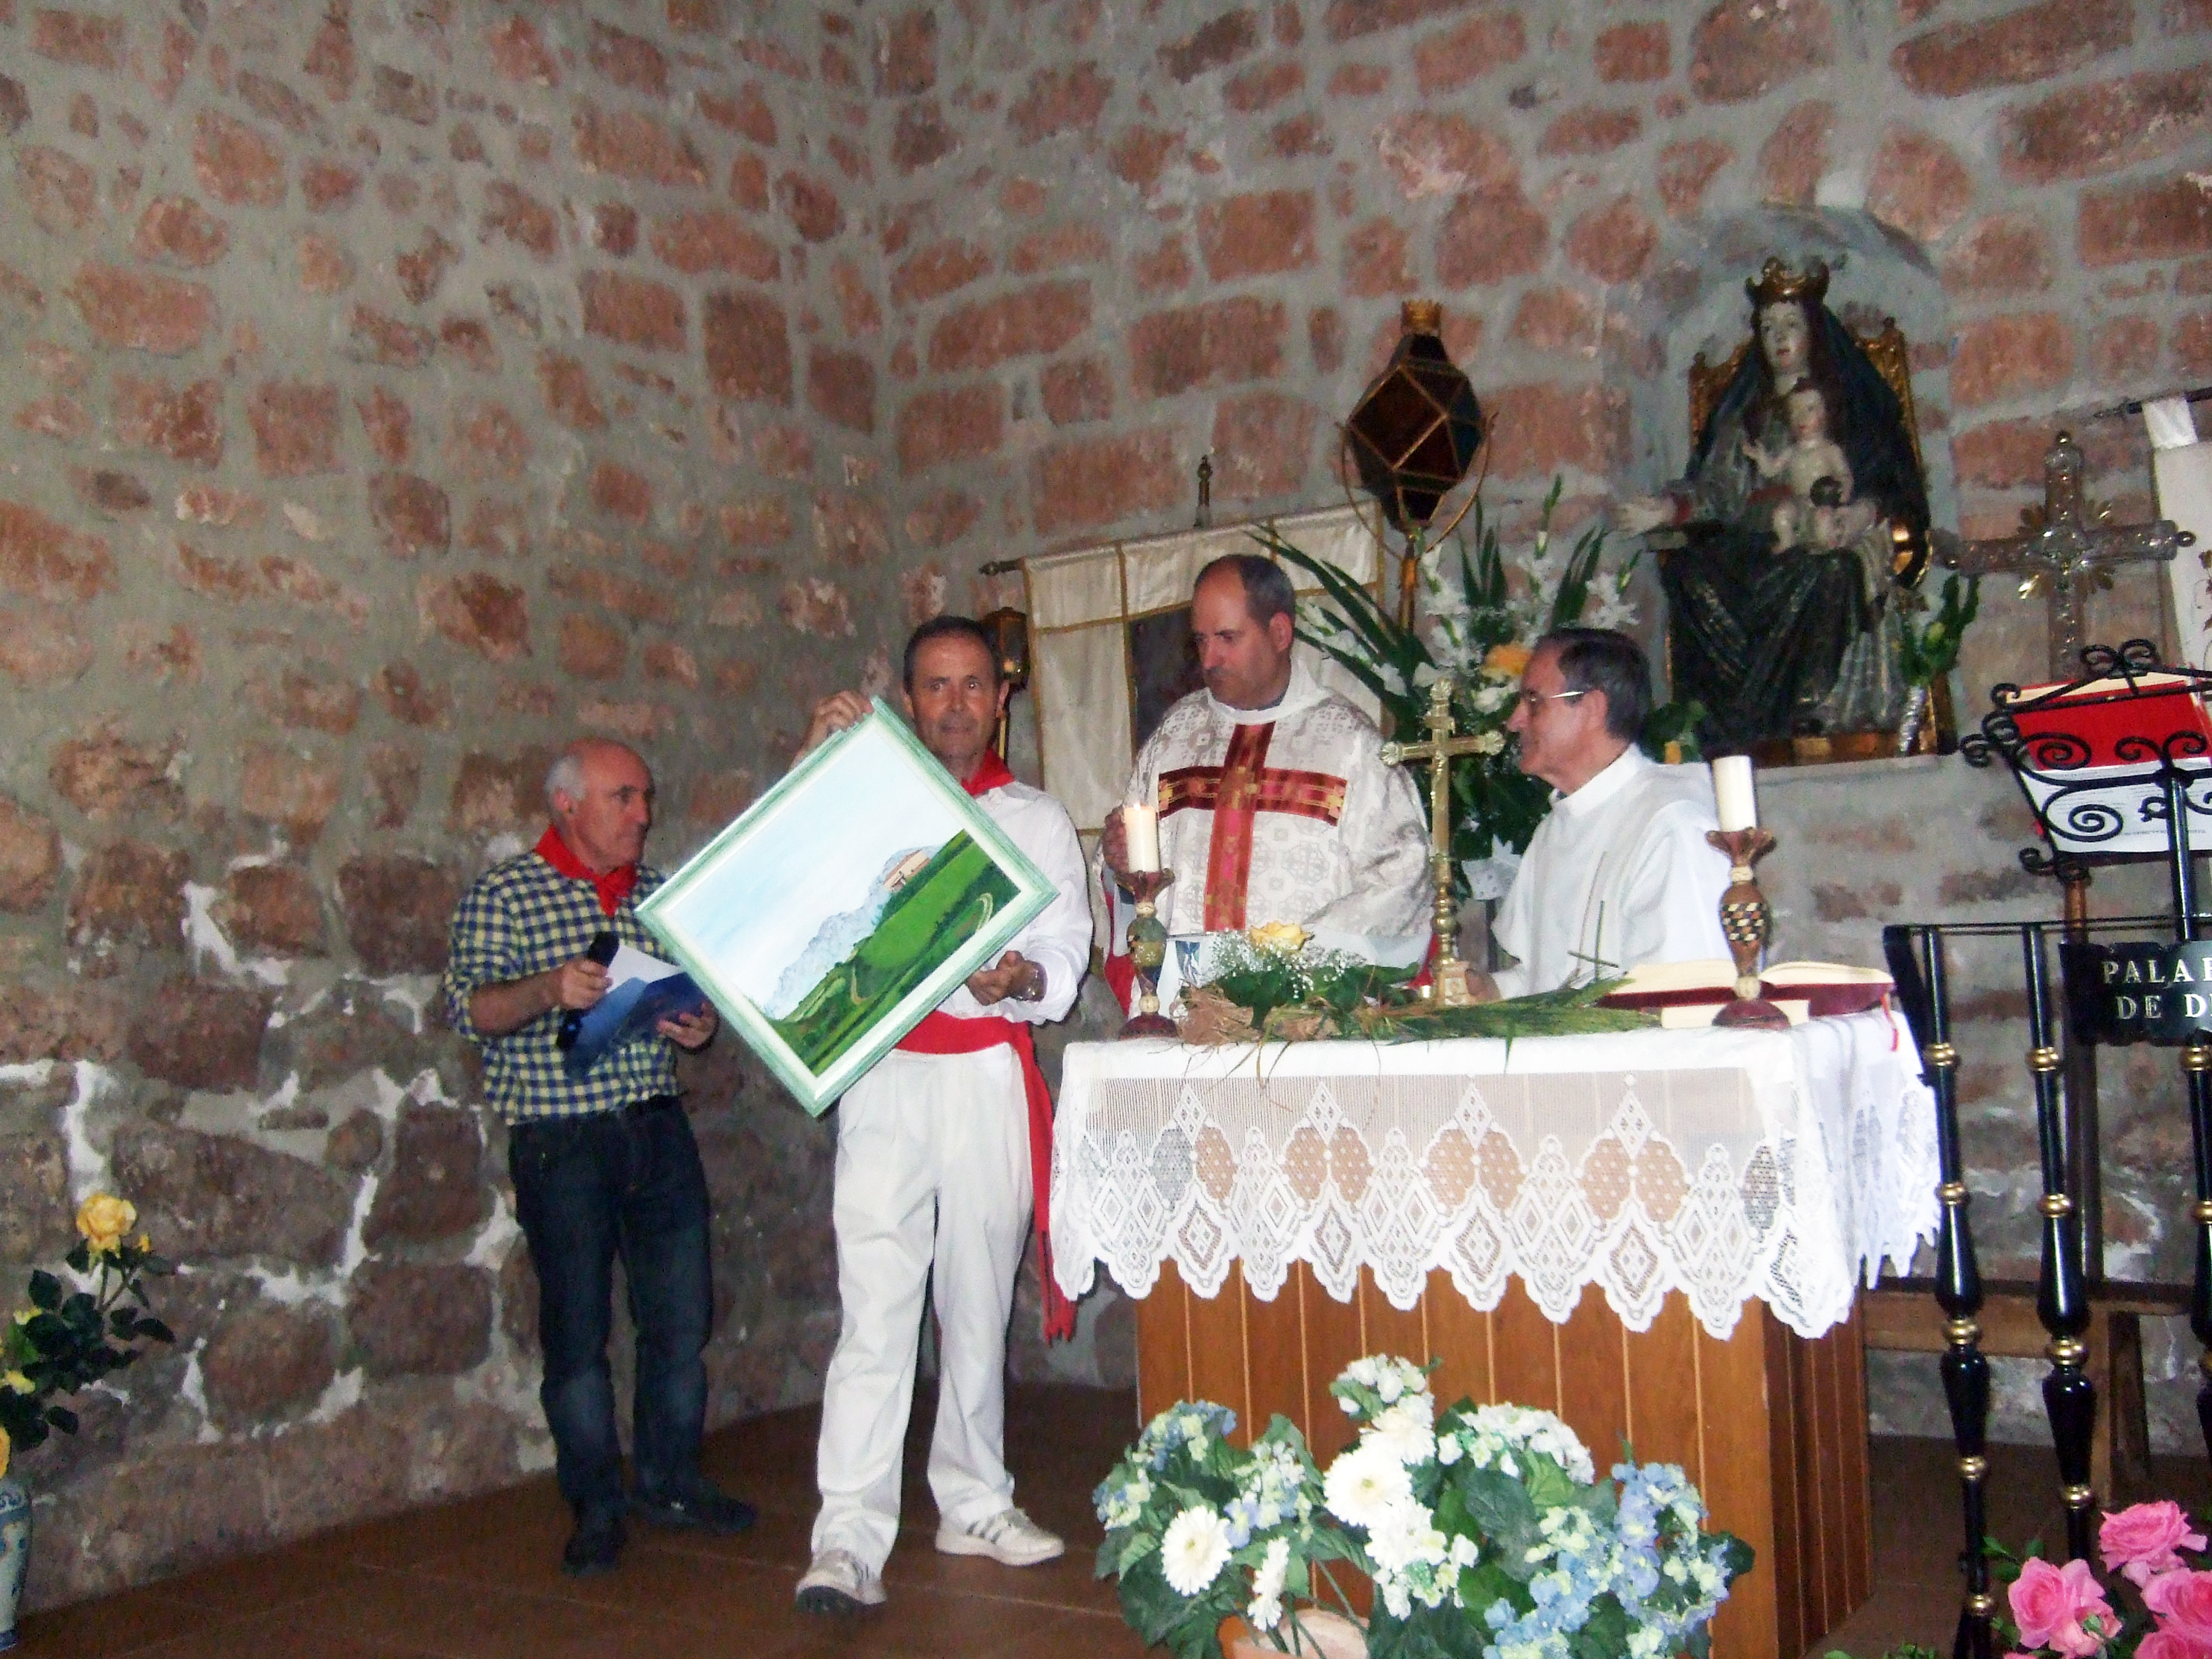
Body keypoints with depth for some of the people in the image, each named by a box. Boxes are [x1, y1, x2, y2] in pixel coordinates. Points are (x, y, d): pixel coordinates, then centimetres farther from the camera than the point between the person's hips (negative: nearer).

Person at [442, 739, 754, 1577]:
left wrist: (702, 1021, 0)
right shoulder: (503, 894, -3)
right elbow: (468, 1007, -12)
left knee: (682, 1317, 9)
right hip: (562, 1141, -5)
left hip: (659, 1127, 5)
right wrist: (547, 989, -30)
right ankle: (595, 1506, 17)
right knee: (577, 1328, 3)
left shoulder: (660, 889, 12)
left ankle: (670, 1481, 26)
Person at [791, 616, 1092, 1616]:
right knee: (876, 1306, -9)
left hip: (990, 1076, 2)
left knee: (979, 1302, 9)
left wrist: (1022, 978, -16)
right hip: (886, 1076, -2)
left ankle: (974, 1505, 23)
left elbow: (1067, 951, 7)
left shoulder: (1036, 819, 14)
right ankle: (849, 1539, -9)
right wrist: (812, 765, -2)